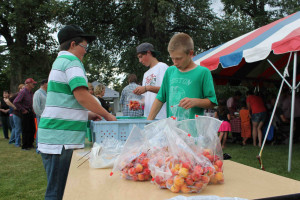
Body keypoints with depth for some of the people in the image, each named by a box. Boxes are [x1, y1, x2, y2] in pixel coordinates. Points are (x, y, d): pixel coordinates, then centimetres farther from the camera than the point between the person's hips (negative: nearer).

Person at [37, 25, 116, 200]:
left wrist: (87, 114, 17)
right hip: (61, 138, -10)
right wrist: (107, 115, -9)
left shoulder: (59, 61, 23)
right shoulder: (71, 61, -8)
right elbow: (81, 94, -20)